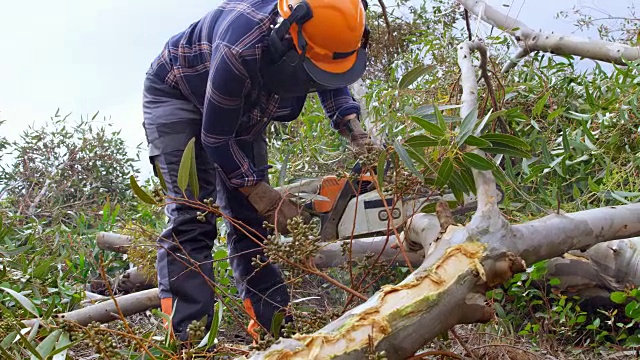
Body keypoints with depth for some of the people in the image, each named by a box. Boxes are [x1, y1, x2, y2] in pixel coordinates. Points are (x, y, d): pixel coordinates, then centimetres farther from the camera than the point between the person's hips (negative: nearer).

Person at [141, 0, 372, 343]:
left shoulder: (319, 35, -23)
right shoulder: (242, 48, -42)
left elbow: (332, 82, 4)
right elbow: (216, 139, -28)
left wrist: (352, 126, -14)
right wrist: (268, 200, -24)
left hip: (242, 110, 7)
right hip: (177, 95, -6)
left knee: (250, 218, 0)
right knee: (192, 217, -20)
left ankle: (273, 326, 1)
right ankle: (186, 338, -23)